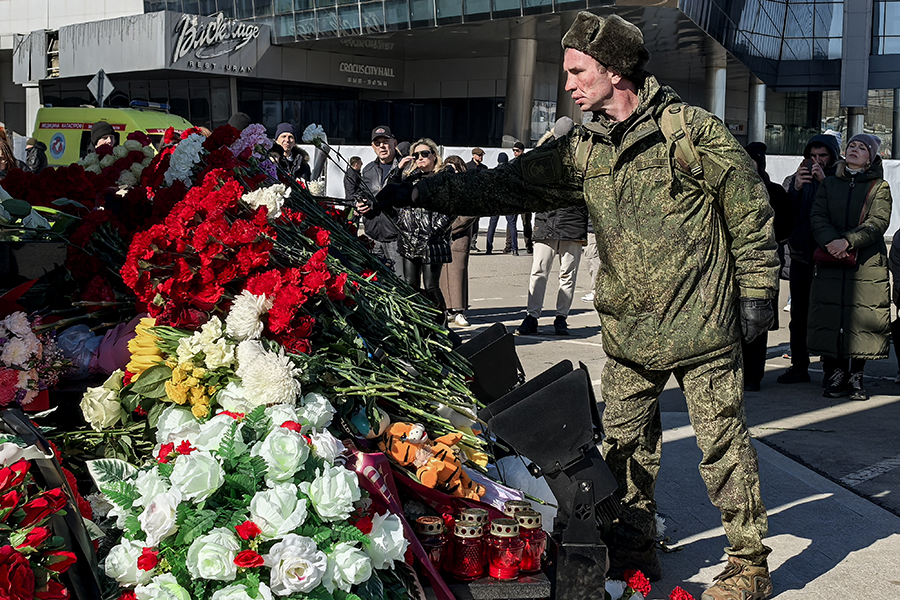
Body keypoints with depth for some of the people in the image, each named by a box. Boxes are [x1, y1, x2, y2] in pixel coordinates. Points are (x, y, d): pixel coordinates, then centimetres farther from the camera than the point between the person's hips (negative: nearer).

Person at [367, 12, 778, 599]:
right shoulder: (583, 150, 6)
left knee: (724, 444, 3)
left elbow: (750, 205, -4)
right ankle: (633, 552, 28)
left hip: (702, 327, -5)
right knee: (627, 446, 12)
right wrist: (420, 193, 4)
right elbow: (507, 184, 8)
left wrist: (757, 289, -4)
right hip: (627, 331, 6)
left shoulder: (692, 130, -9)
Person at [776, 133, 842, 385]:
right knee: (799, 314, 7)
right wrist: (796, 188, -13)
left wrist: (825, 182, -18)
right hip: (801, 256, 4)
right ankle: (799, 366, 15)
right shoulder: (795, 180, 13)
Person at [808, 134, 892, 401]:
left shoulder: (879, 187, 6)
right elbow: (817, 216, 2)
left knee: (863, 320, -3)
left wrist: (848, 241, -21)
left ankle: (856, 376, 7)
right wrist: (830, 241, -17)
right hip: (831, 263, 2)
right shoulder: (829, 184, 15)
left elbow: (878, 222, -7)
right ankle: (836, 374, 8)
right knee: (830, 318, -2)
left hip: (867, 264, -2)